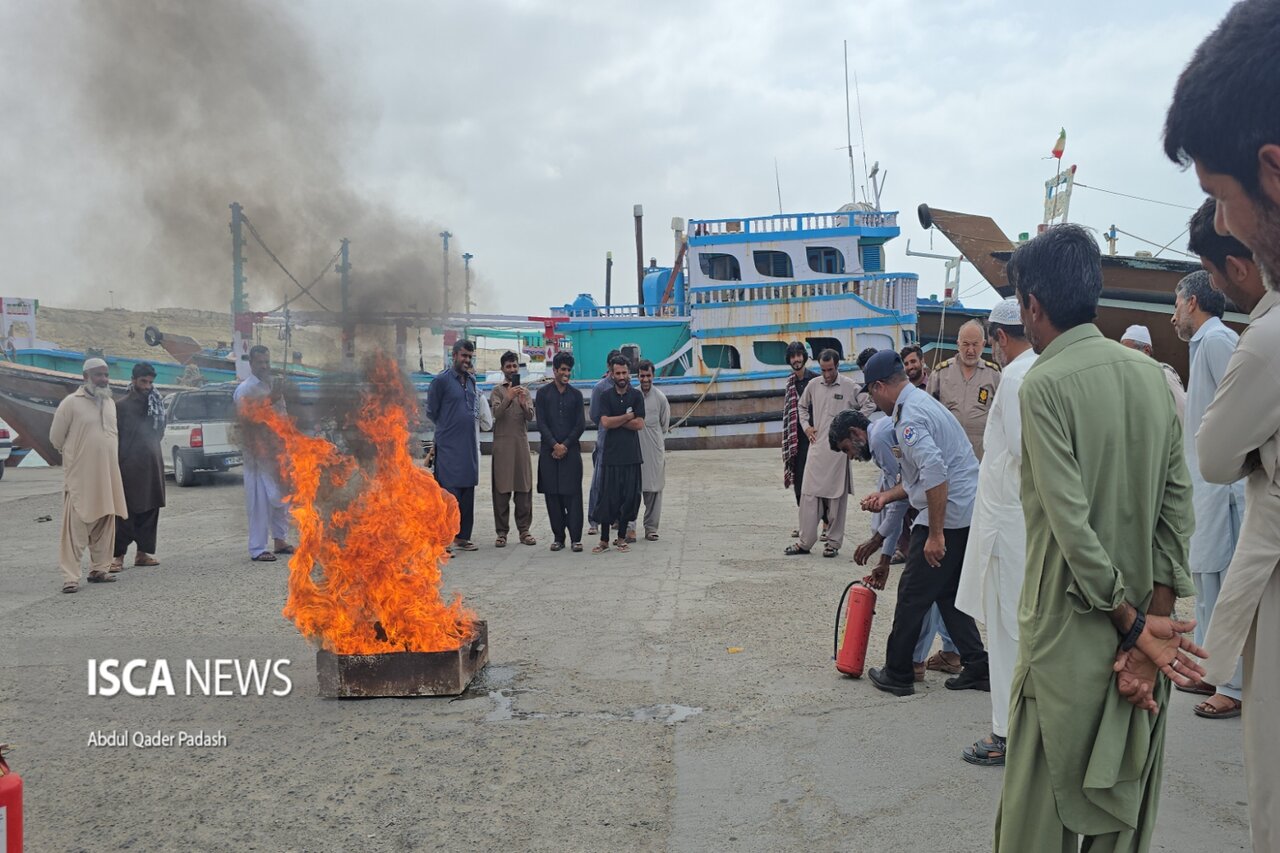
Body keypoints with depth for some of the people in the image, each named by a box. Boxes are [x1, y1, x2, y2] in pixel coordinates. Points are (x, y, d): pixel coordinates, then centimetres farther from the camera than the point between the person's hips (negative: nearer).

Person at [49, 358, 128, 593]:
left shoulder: (110, 403, 11)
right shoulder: (71, 402, -7)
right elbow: (56, 437, 0)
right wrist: (75, 456, 12)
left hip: (108, 476, 6)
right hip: (80, 477, -6)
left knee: (104, 526, 10)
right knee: (76, 528, -6)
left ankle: (99, 569, 20)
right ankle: (70, 577, -4)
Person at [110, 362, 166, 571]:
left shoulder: (156, 403, 10)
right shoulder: (122, 405, -4)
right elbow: (115, 437, -6)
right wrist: (116, 465, -11)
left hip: (153, 465, 5)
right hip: (130, 466, -5)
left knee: (150, 510, 7)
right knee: (126, 512, -4)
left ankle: (143, 552, 14)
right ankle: (118, 555, 0)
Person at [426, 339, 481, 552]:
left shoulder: (471, 380, 13)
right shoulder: (441, 380, -7)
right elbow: (431, 411, -3)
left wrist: (467, 422, 10)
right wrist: (448, 426, 4)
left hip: (469, 444, 7)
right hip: (449, 446, -7)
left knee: (468, 492, 9)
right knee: (450, 491, -8)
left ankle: (463, 536, 17)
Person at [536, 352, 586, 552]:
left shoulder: (576, 394, 9)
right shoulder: (543, 393, 6)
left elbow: (581, 424, 4)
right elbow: (541, 423, 0)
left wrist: (565, 445, -6)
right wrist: (554, 445, -10)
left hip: (571, 451, 0)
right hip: (549, 451, 0)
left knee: (573, 494, -4)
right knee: (552, 495, 2)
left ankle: (576, 537, -3)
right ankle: (558, 537, 9)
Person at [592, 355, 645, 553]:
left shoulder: (636, 395, 4)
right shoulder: (606, 397, 5)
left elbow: (639, 424, -6)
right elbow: (605, 423, -9)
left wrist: (615, 421, -6)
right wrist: (628, 416, -7)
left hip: (631, 455, 1)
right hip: (611, 454, 0)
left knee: (629, 497, 4)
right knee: (607, 497, 0)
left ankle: (621, 537, 16)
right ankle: (604, 540, 7)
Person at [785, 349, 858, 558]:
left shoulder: (850, 387, -4)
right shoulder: (813, 386, 7)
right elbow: (802, 406, 23)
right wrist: (806, 426, 10)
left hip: (839, 449, -3)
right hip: (817, 446, 3)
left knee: (837, 496, 3)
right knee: (809, 493, 2)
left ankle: (834, 542, 12)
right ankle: (805, 541, 9)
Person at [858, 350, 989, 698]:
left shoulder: (910, 415, -15)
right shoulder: (923, 402, 18)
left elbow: (935, 474, -26)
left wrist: (935, 534, -23)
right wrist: (887, 496, 24)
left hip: (948, 516, -10)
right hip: (970, 513, 10)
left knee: (913, 595, 2)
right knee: (948, 593, 19)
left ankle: (897, 675, 13)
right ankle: (977, 667, 20)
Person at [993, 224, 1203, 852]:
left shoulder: (1044, 384, -15)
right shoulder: (1153, 376, 4)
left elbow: (1071, 523, -19)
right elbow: (1177, 509, 1)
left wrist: (1134, 626, -10)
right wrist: (1151, 620, -2)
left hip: (1071, 632, -6)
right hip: (1145, 626, 6)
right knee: (1127, 798, 18)